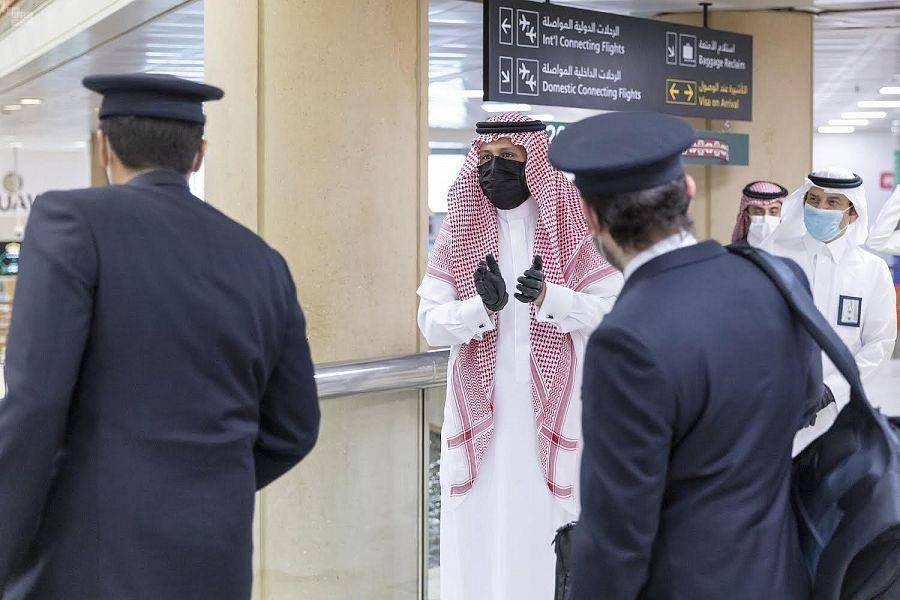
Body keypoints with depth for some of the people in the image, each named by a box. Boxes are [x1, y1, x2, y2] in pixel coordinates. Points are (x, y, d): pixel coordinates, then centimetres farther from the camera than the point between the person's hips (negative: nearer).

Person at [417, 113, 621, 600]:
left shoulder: (573, 223, 0)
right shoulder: (460, 227, 4)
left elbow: (613, 309, -6)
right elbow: (430, 322, -1)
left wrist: (549, 297, -23)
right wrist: (482, 306, -21)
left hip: (553, 407, -1)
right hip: (482, 409, 1)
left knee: (547, 526, 1)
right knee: (479, 537, 4)